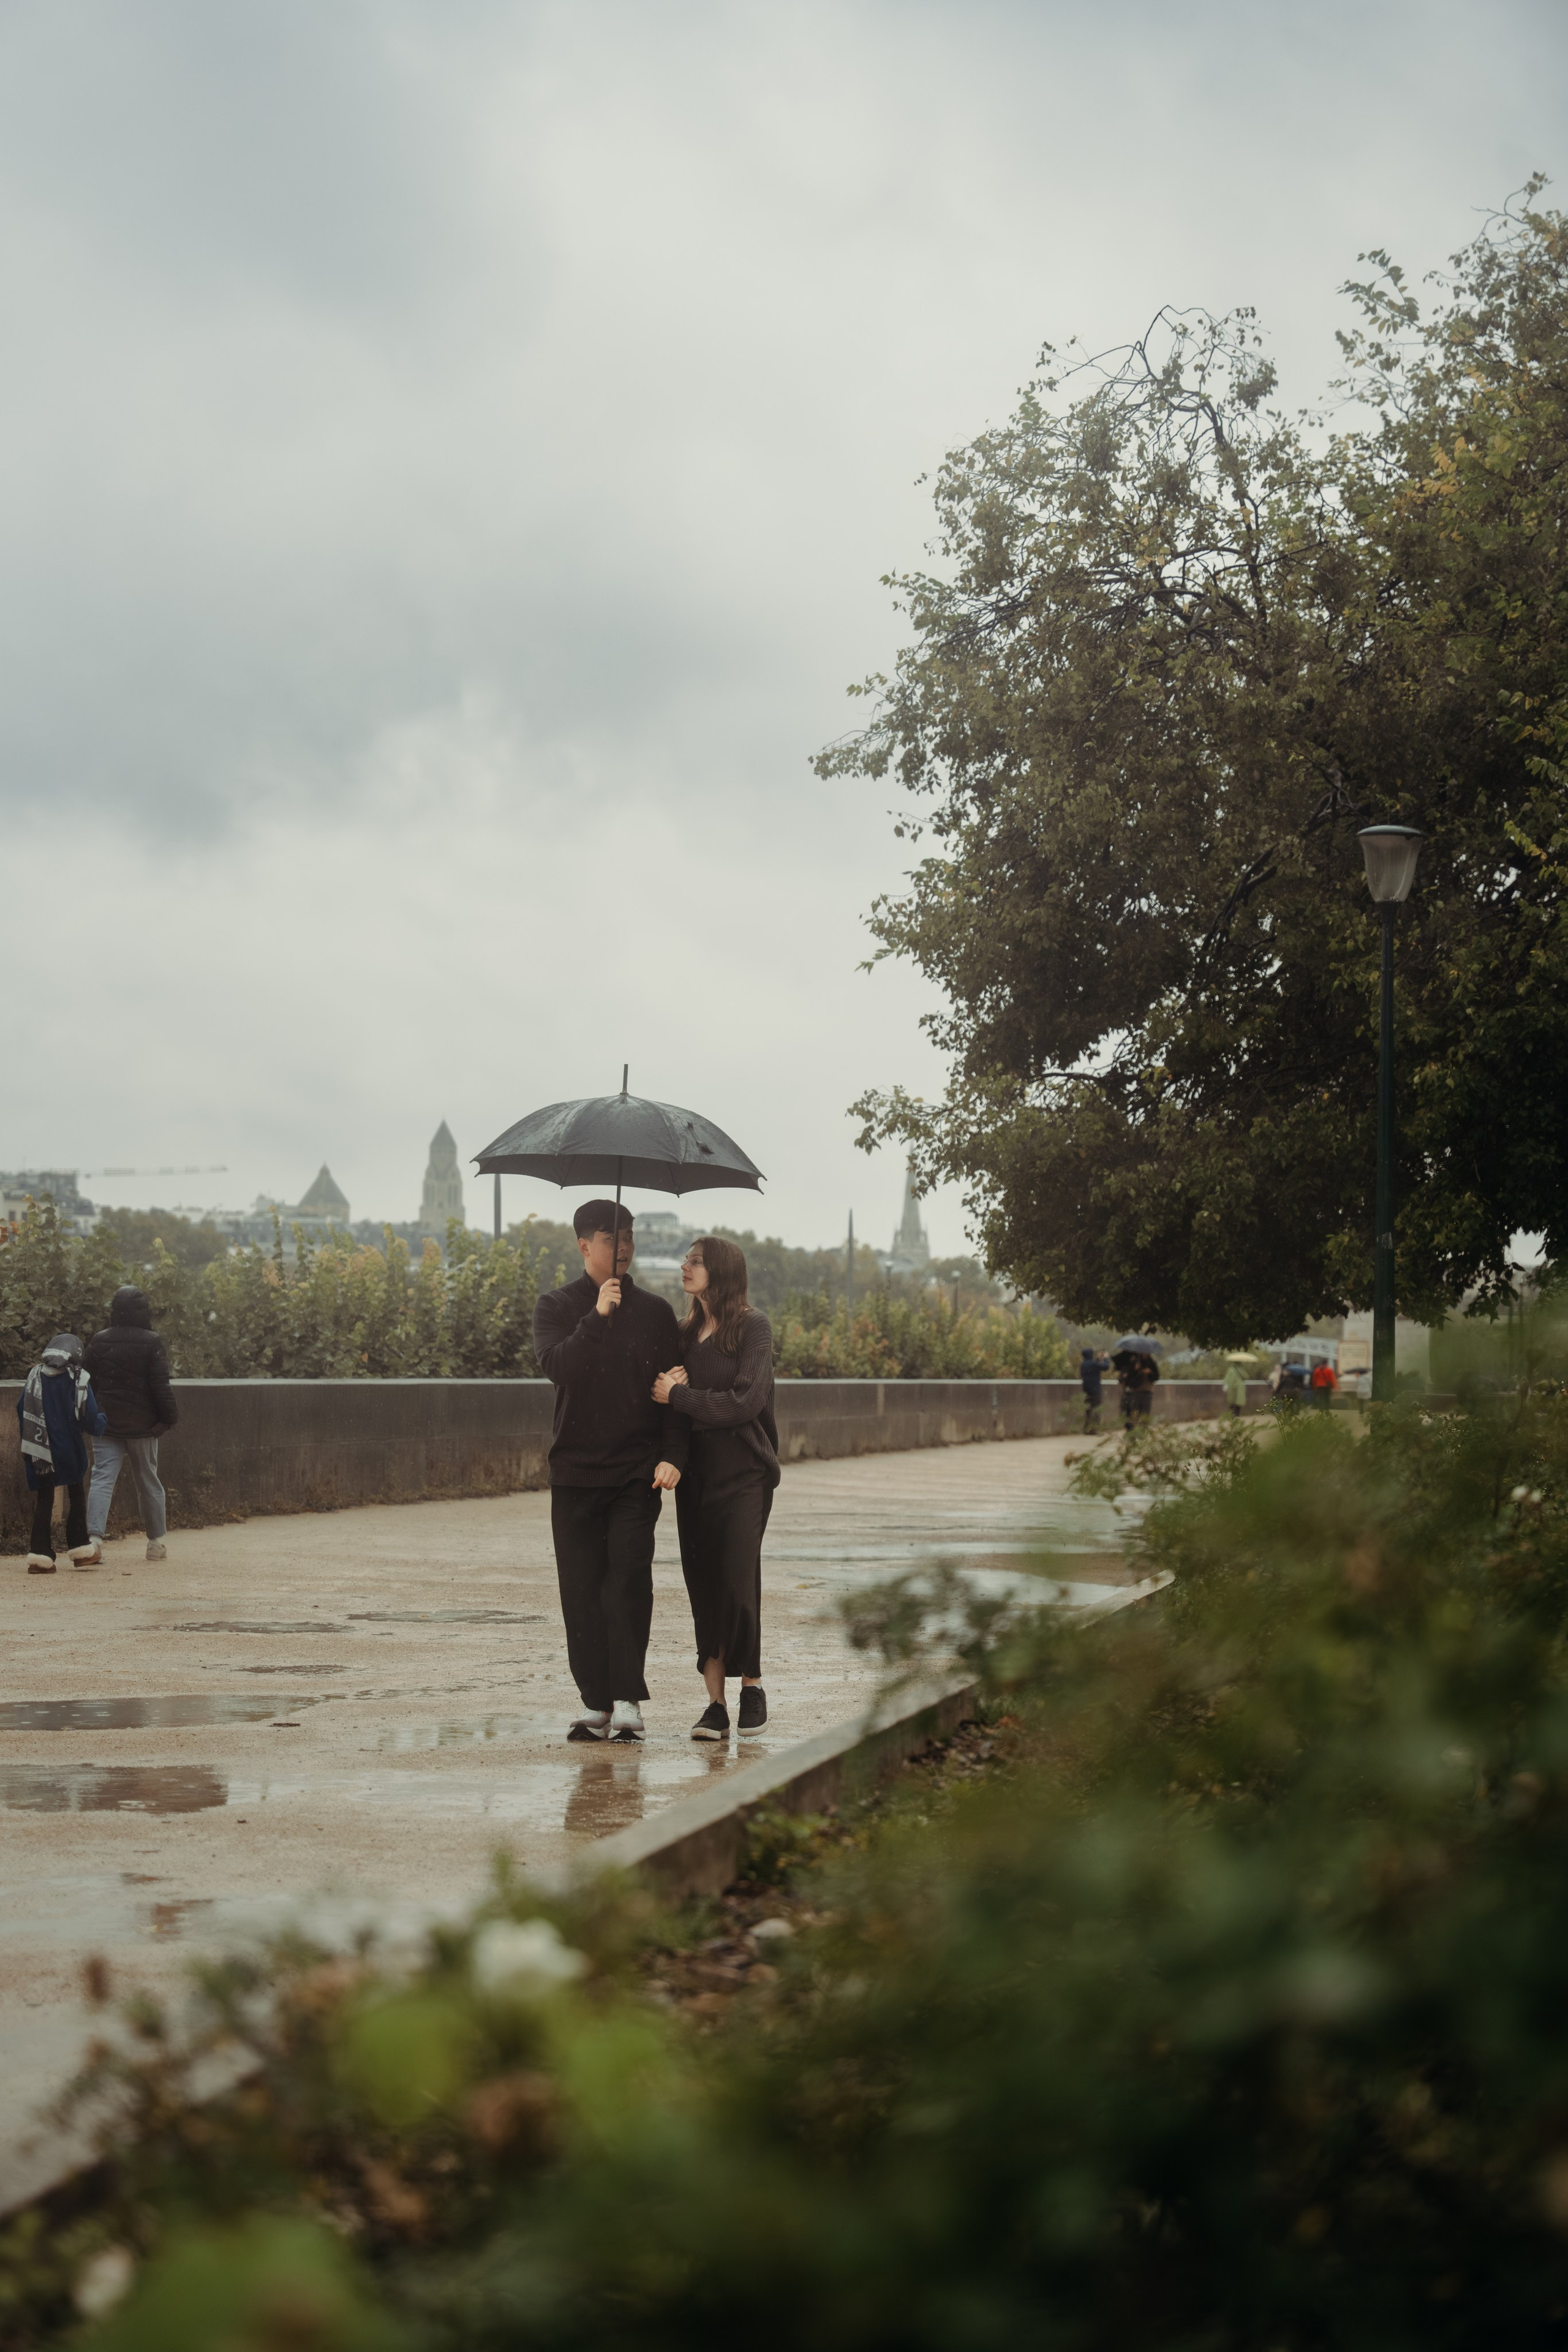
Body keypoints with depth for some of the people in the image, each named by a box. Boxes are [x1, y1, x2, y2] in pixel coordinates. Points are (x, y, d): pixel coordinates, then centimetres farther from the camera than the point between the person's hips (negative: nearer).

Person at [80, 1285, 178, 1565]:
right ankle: (156, 1542, 20)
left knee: (102, 1478, -4)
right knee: (148, 1481, 12)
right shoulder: (151, 1343, -8)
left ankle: (94, 1537, -23)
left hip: (107, 1424, 1)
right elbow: (161, 1385, -12)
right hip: (142, 1425, -1)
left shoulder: (98, 1341, 2)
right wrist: (169, 1417, -3)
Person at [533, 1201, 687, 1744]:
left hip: (638, 1474, 0)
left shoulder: (655, 1312, 9)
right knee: (582, 1587, 0)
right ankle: (595, 1702, 7)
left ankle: (628, 1700, -10)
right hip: (575, 1473, 0)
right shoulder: (557, 1307, 6)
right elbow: (556, 1367, -12)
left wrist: (672, 1456, -6)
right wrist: (598, 1318, -22)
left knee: (630, 1577, -13)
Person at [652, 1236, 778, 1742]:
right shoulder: (686, 1332, 14)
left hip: (743, 1473, -5)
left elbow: (745, 1401, -15)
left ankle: (752, 1685, 9)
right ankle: (715, 1702, 4)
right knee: (702, 1586, 1)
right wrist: (673, 1387, -9)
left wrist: (680, 1396, -10)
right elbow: (666, 1393, 14)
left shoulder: (752, 1328, -5)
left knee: (737, 1582, -10)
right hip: (696, 1473, 5)